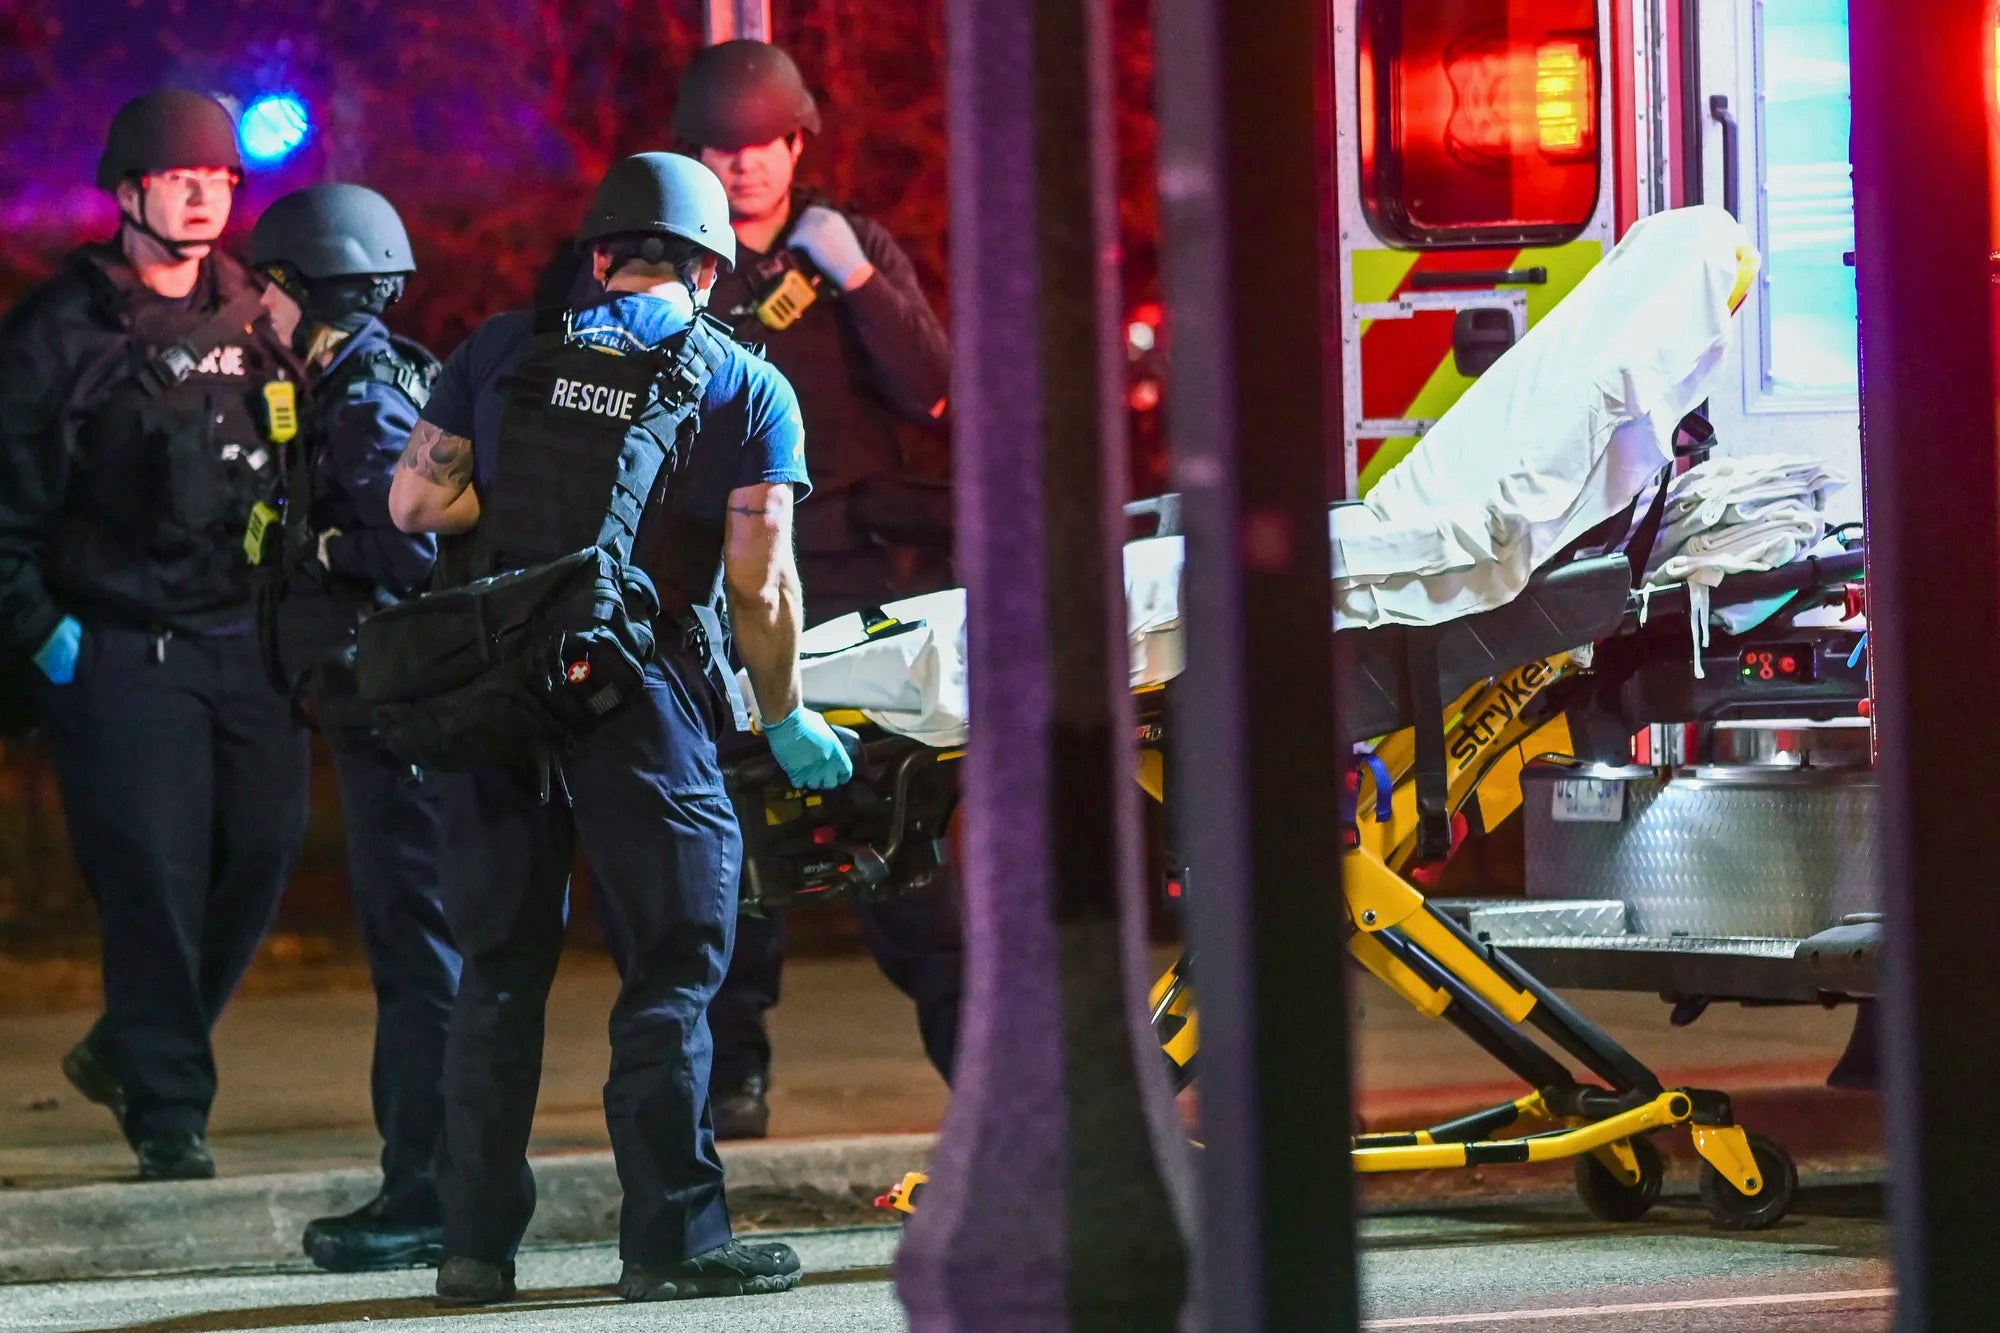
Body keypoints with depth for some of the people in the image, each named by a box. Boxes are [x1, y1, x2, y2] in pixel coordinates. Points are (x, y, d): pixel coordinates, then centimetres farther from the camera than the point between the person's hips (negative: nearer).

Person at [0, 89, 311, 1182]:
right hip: (119, 646, -5)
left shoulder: (258, 324, 14)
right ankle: (169, 1113, -1)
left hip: (248, 638, 5)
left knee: (260, 854, 2)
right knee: (152, 876, -8)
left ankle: (130, 1052, 23)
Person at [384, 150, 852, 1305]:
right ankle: (671, 1240, -1)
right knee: (676, 963, 3)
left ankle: (477, 1241, 12)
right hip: (640, 695, -3)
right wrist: (786, 719, 9)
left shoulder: (504, 351, 11)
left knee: (501, 968, 11)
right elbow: (760, 582, -2)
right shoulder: (747, 388, 5)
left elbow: (413, 502, 5)